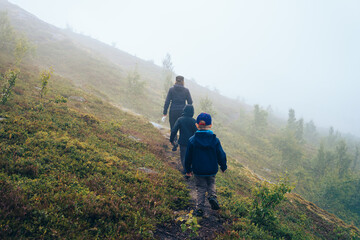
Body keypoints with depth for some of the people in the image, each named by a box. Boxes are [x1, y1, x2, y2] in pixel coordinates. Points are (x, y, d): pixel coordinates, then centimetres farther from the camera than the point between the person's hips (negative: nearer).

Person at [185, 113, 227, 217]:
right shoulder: (215, 140, -12)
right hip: (212, 170, 1)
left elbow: (188, 157, -4)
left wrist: (188, 169, 10)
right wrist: (223, 167, 13)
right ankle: (212, 196, 1)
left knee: (200, 188, 13)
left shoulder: (192, 140, -12)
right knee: (211, 183, 26)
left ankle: (199, 209, 12)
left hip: (198, 170, -1)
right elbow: (221, 155, -4)